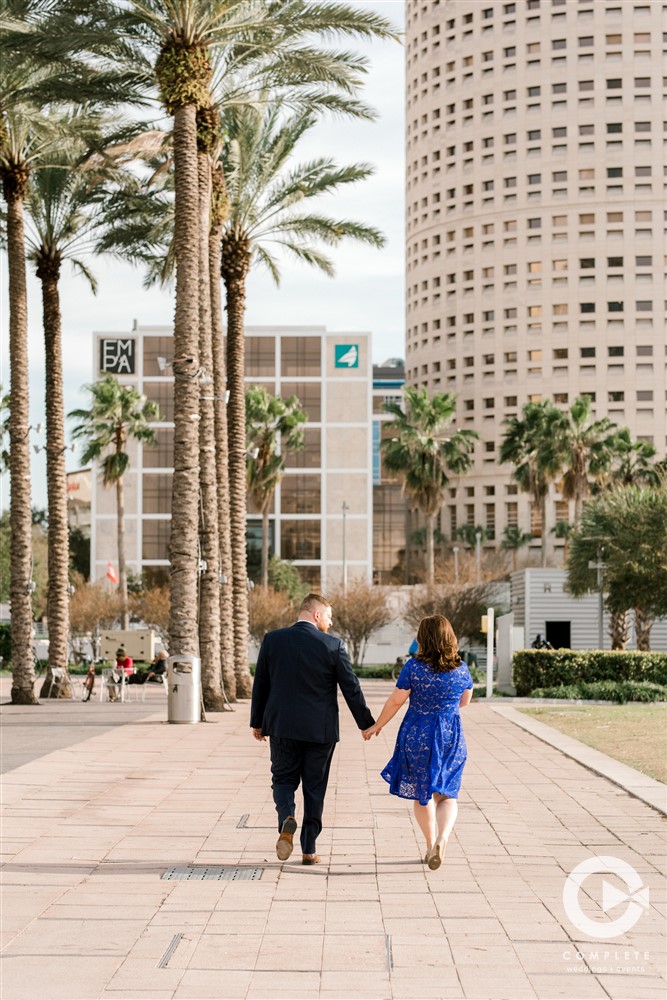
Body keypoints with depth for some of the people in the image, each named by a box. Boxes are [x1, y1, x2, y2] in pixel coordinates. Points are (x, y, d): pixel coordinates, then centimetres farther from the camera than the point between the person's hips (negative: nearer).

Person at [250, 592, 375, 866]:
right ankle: (309, 850, 13)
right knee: (315, 787, 10)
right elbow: (351, 688, -5)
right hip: (320, 730, -1)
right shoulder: (333, 646, -9)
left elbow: (260, 685, 5)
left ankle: (287, 818, -15)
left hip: (282, 727, 1)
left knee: (283, 779, 15)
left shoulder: (272, 640, -2)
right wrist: (366, 723, 7)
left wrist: (257, 721, 16)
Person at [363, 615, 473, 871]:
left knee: (422, 794, 16)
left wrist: (377, 725, 7)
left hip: (417, 736, -1)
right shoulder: (461, 669, -3)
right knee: (446, 795, 9)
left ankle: (431, 845, 23)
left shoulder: (414, 666, -13)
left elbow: (396, 700, -8)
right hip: (451, 737, 2)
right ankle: (442, 838, -16)